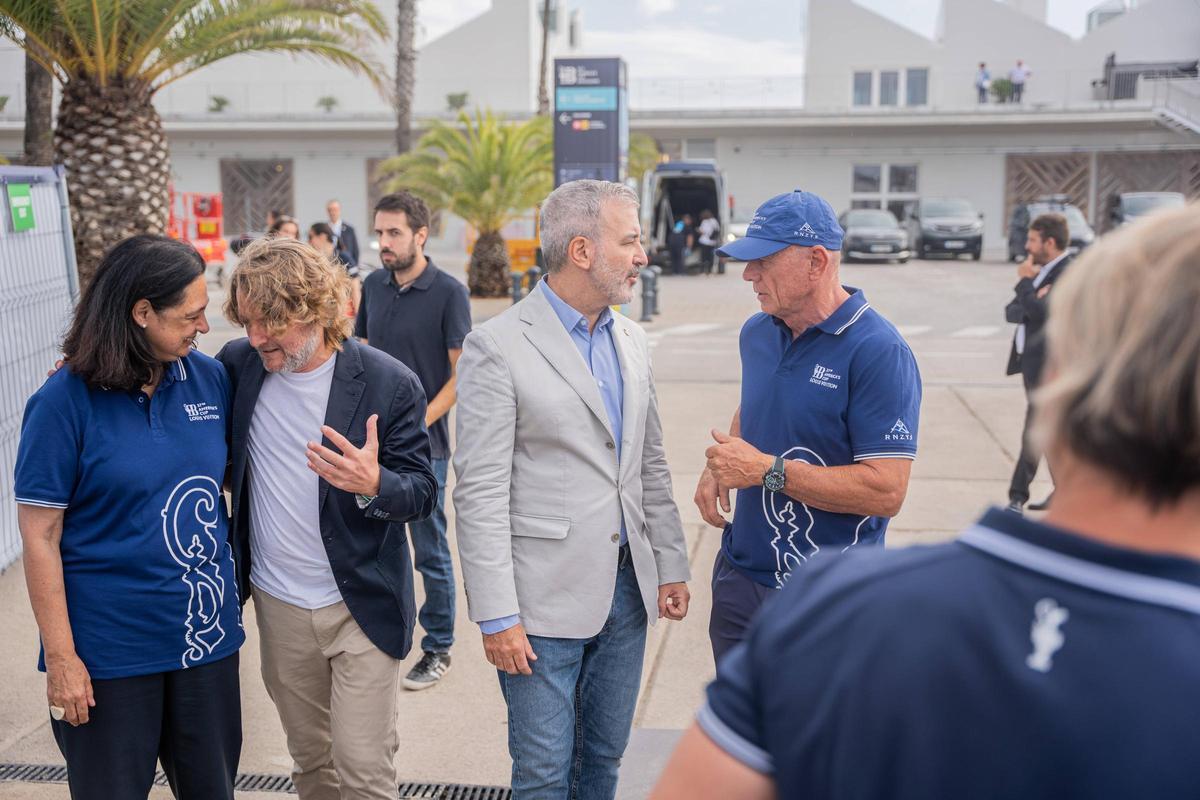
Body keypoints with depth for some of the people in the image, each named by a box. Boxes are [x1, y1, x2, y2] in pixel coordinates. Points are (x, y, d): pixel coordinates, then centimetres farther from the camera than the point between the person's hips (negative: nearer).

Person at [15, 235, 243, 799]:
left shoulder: (210, 378, 0)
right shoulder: (65, 401, -13)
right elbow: (40, 536, -11)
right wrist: (60, 657, -11)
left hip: (207, 635, 4)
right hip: (110, 652, -4)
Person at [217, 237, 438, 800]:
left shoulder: (389, 383, -15)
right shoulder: (238, 364, -4)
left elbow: (423, 494, -9)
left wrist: (374, 484, -33)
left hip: (363, 606, -4)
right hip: (278, 606, 4)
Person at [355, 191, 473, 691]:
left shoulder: (448, 293, -10)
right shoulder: (374, 286, 6)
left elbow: (462, 374, -11)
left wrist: (421, 421, -20)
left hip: (423, 444, -5)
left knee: (430, 551, 5)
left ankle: (438, 649, 20)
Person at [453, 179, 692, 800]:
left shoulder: (630, 340, 10)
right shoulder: (496, 347, -12)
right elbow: (480, 494, -14)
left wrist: (671, 565, 11)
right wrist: (496, 616, -15)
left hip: (627, 588, 6)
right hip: (545, 601, -6)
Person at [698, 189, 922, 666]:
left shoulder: (878, 352, -20)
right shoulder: (756, 332, 4)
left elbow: (886, 491, -25)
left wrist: (767, 470, -23)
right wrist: (719, 467, 3)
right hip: (738, 575, 7)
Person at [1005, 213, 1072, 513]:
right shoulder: (1042, 271, 14)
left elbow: (1043, 313, -25)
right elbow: (1012, 312, 7)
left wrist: (1025, 282, -12)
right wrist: (1032, 303, -14)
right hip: (1032, 360, 10)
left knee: (1035, 432, -7)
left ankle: (1018, 497, -4)